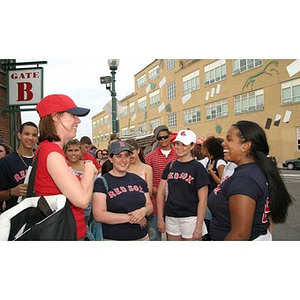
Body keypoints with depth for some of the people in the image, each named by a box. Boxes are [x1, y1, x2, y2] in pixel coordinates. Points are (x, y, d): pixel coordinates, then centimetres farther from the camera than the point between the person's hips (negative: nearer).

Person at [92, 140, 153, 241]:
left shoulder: (138, 180, 6)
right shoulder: (102, 182, -8)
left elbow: (150, 206, 10)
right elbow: (99, 215, -16)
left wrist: (144, 210, -13)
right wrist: (130, 218, -18)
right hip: (113, 238, -4)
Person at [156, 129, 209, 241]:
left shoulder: (198, 167, -7)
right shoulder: (171, 166, 5)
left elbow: (202, 199, -10)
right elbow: (160, 193, 7)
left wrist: (198, 228, -13)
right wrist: (160, 218, 3)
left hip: (190, 218, -4)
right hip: (171, 218, 4)